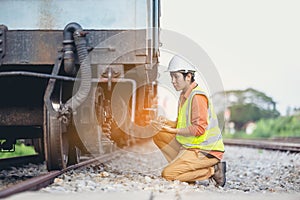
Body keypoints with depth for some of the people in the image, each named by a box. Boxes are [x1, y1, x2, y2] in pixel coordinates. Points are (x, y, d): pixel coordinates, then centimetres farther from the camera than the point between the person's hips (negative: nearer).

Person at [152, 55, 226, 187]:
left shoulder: (197, 96, -18)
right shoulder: (184, 95, 12)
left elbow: (199, 128, -25)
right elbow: (183, 125, 17)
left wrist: (173, 130, -25)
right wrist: (167, 122, -1)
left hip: (207, 151, -10)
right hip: (190, 145, 10)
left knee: (167, 174, -17)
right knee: (159, 137, 8)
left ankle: (213, 171, -8)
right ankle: (181, 166, 2)